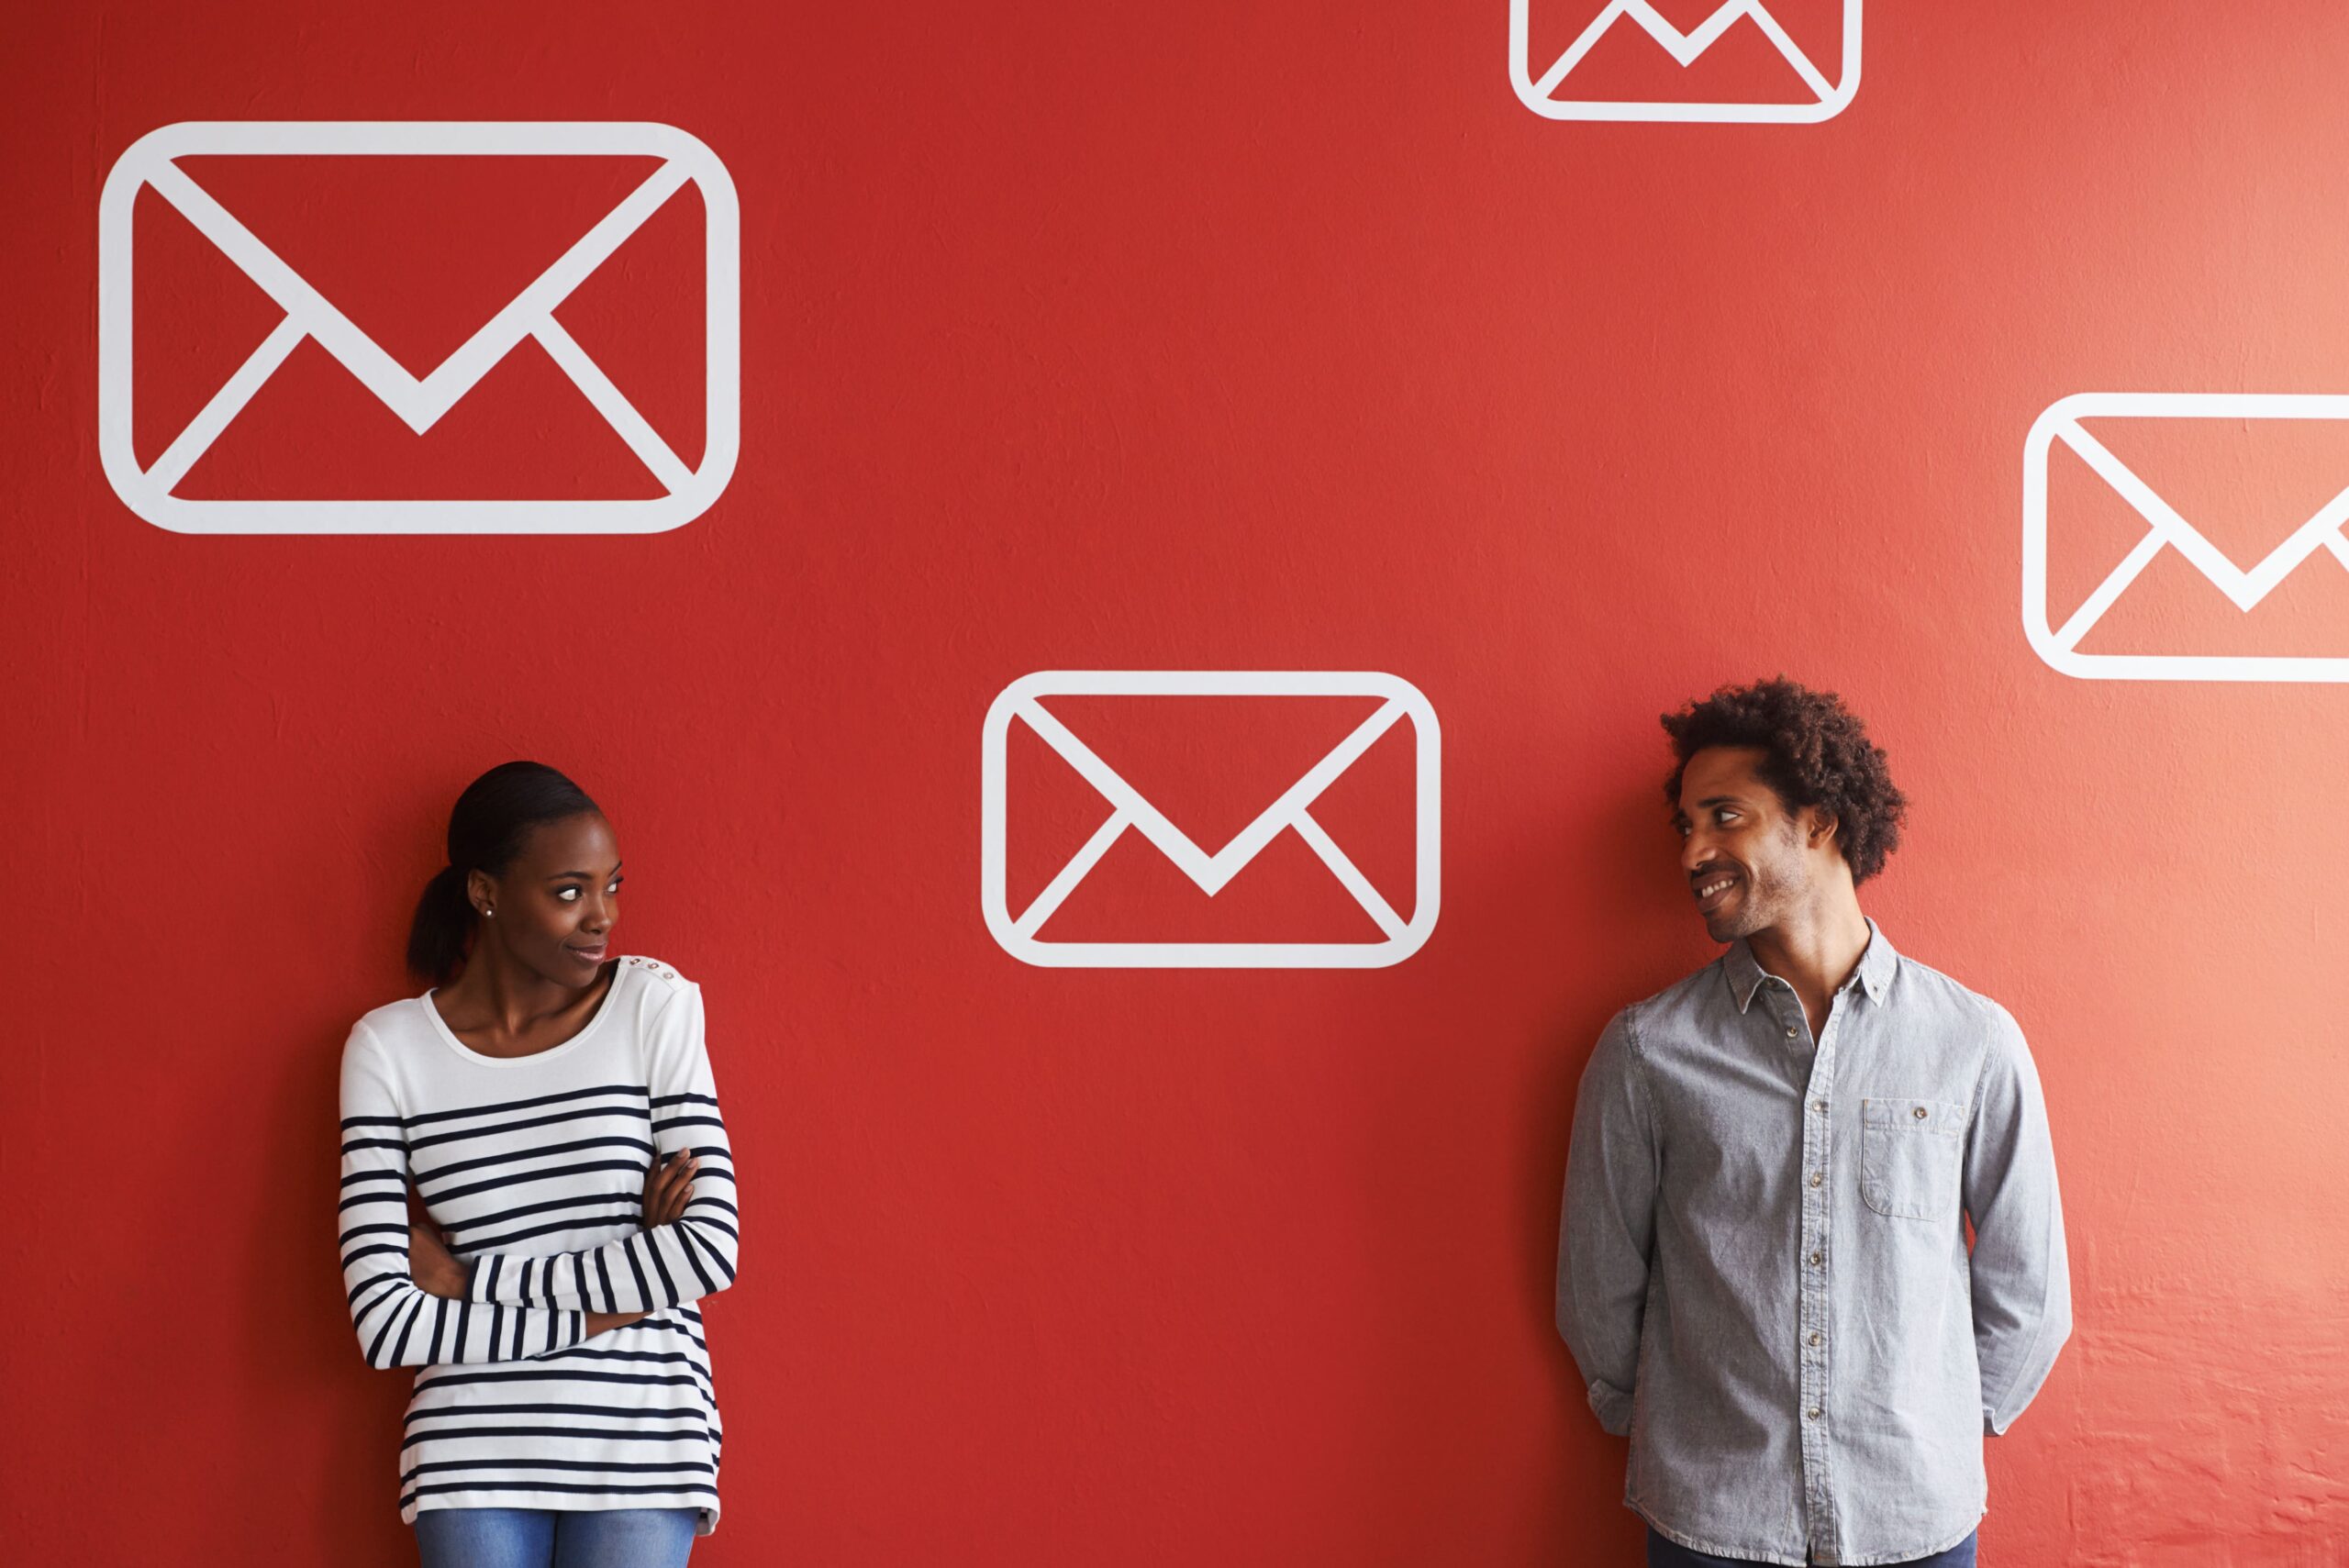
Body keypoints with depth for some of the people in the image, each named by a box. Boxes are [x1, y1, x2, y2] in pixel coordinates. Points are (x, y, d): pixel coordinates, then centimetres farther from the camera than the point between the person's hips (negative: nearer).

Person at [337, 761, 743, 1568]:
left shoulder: (654, 1005, 0)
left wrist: (470, 1278, -9)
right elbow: (383, 1322, -8)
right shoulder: (388, 1047, -1)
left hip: (640, 1444, 0)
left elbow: (712, 1250, -9)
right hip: (474, 1455, 0)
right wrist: (607, 1307, -11)